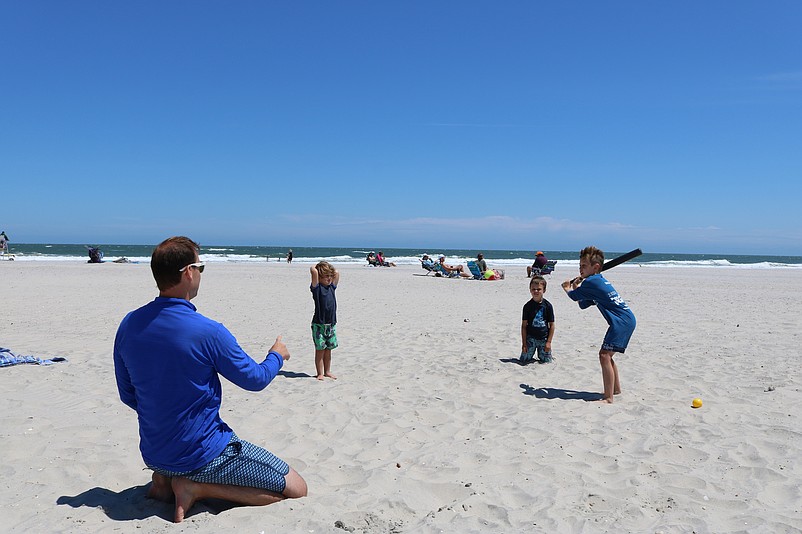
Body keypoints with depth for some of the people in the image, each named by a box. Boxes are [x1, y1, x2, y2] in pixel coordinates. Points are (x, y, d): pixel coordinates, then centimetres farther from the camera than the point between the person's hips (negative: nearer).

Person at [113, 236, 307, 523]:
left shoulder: (128, 325, -5)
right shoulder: (208, 332, -24)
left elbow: (127, 395, 7)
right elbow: (255, 380, -9)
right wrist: (277, 356, 13)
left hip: (152, 453, 8)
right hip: (202, 454, -7)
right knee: (296, 489, 0)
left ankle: (165, 478, 14)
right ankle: (197, 487, -7)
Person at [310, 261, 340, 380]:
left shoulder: (332, 286, 10)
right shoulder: (317, 287, -7)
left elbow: (336, 273, 17)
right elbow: (313, 270, -18)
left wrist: (331, 269, 16)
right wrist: (317, 266, 0)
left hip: (331, 324, 5)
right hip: (319, 324, -5)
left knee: (328, 349, 13)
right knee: (320, 350, 1)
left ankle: (327, 371, 23)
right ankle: (320, 373, 9)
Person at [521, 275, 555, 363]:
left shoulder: (548, 306, -4)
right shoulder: (527, 306, -4)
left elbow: (551, 325, 0)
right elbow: (524, 325, -1)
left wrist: (549, 342, -5)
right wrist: (524, 343, -5)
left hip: (544, 338, 0)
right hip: (530, 337, 0)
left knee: (546, 361, 1)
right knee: (524, 360, -5)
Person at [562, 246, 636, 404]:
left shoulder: (591, 281, -14)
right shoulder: (598, 280, 18)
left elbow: (574, 296, 1)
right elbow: (582, 304, 24)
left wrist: (567, 288, 22)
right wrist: (576, 288, 14)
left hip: (622, 321, -11)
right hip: (627, 320, 11)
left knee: (604, 355, -16)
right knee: (607, 355, 21)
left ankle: (608, 398, -17)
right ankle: (616, 388, 35)